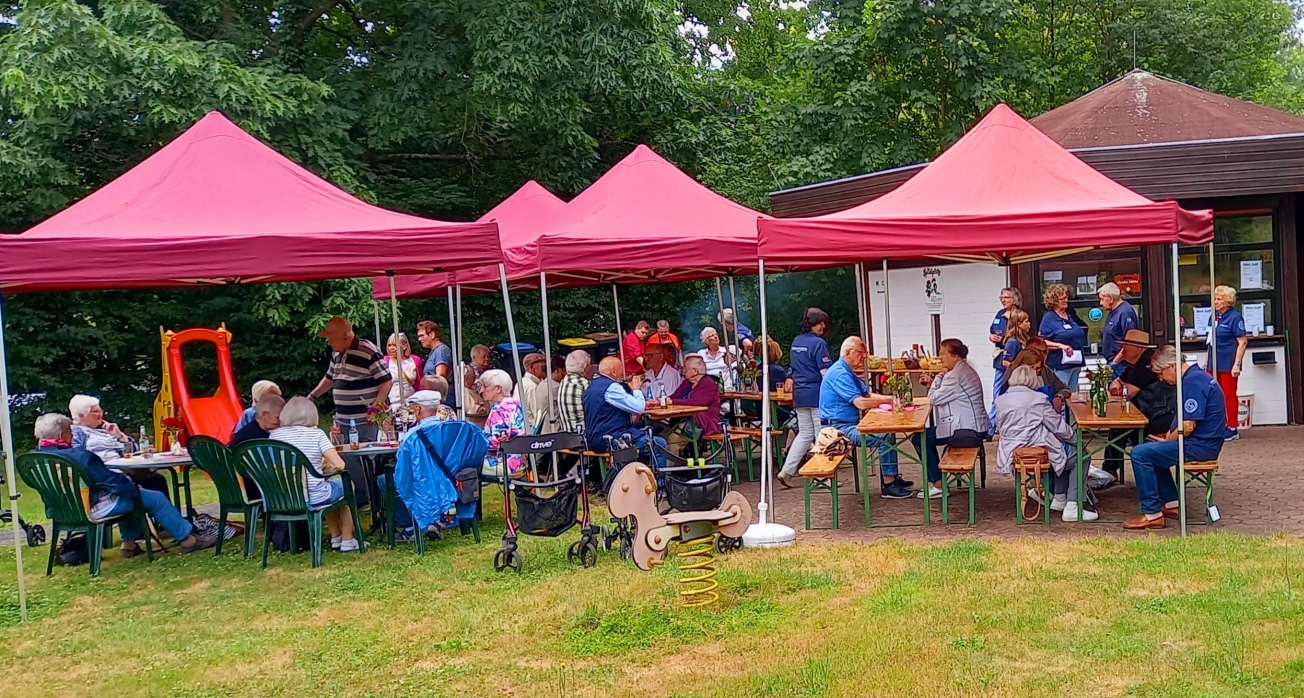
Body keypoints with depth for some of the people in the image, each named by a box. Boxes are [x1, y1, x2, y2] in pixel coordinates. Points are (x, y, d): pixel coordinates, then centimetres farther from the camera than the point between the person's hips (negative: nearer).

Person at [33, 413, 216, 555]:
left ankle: (129, 543, 30)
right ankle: (188, 539, 10)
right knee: (156, 499, 1)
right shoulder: (77, 455, -26)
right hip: (92, 507, -9)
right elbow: (110, 480, -20)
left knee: (126, 491, 31)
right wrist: (134, 487, -3)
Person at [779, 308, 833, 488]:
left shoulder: (796, 342, 10)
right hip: (817, 394, -7)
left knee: (804, 433, 13)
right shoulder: (818, 343, -13)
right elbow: (825, 372, -17)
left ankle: (787, 470, 6)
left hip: (799, 394, 7)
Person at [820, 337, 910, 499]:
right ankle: (888, 486, -13)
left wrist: (890, 398, -1)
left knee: (888, 431, 13)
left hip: (848, 425, 11)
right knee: (885, 436, -20)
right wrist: (887, 400, -15)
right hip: (838, 428, -11)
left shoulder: (847, 372, 16)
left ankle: (893, 477, 19)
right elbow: (861, 403, -25)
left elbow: (868, 394, 16)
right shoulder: (839, 373, -19)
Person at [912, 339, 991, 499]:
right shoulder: (963, 370, 14)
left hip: (966, 431, -11)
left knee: (919, 439, -1)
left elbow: (934, 399, -16)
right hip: (973, 427, 11)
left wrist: (939, 377, -5)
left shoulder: (956, 375, -20)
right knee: (927, 436, 23)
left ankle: (938, 485, 3)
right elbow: (945, 396, 20)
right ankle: (936, 480, 25)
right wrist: (934, 383, 7)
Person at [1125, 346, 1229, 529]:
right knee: (1151, 449, 27)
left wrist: (1167, 440, -7)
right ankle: (1171, 503, 24)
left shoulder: (1193, 381, -19)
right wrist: (1168, 436, 12)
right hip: (1203, 442, 11)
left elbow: (1187, 426, -24)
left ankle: (1152, 514, -13)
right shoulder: (1195, 377, 15)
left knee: (1140, 454, -16)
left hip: (1199, 445, -11)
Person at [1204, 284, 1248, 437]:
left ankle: (1233, 429, 7)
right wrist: (1206, 361, 17)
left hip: (1227, 364, -7)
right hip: (1214, 363, 7)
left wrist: (1237, 364, -18)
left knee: (1229, 396, -1)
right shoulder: (1214, 316, 10)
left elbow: (1243, 342, -12)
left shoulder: (1234, 317, -10)